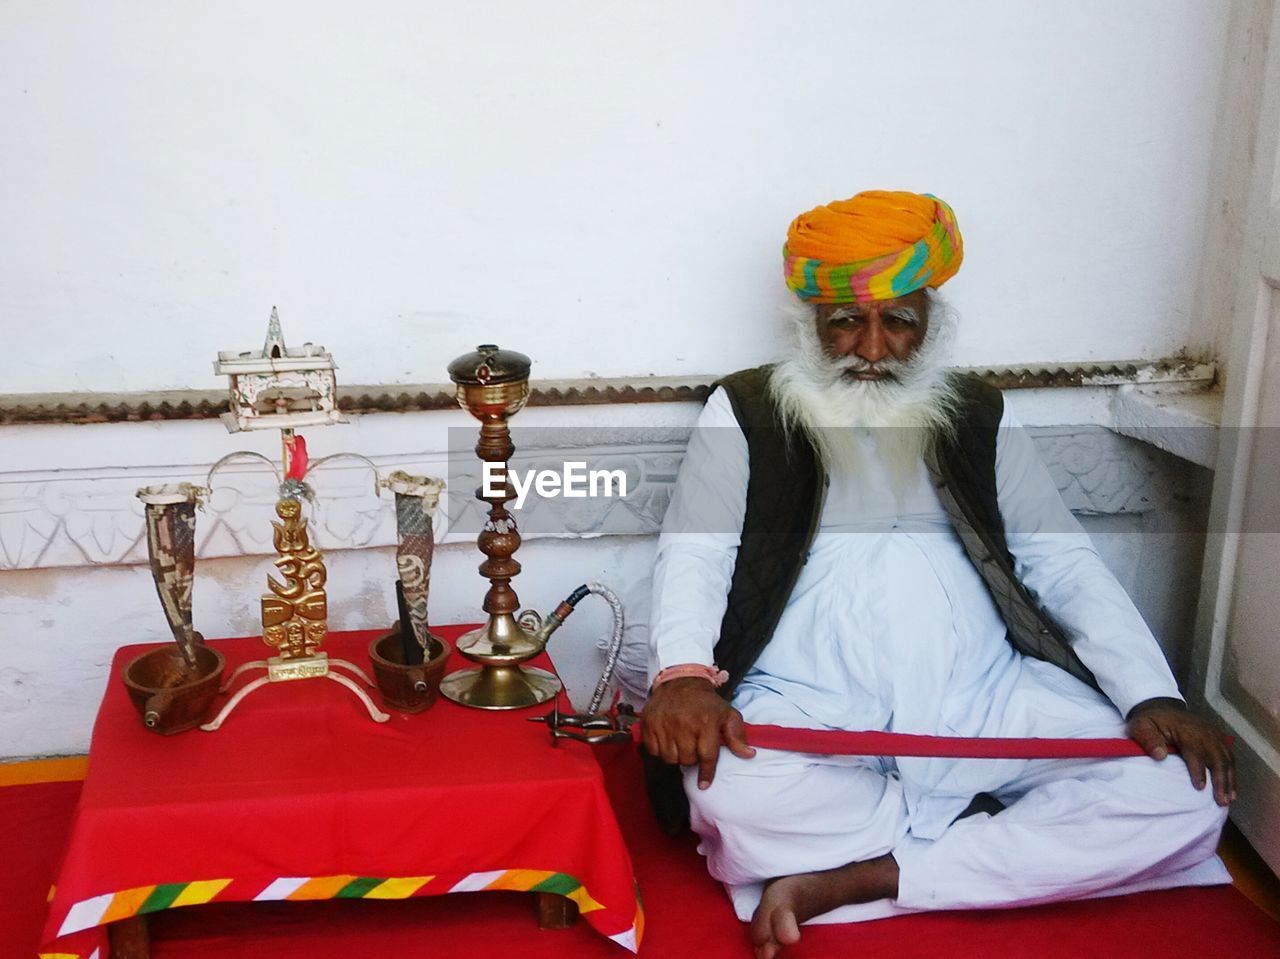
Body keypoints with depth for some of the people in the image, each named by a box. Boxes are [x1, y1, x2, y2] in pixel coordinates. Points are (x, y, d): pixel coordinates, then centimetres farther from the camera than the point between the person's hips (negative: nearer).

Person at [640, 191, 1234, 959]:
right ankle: (1004, 850, -10)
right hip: (810, 714, -3)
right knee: (734, 794, -36)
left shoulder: (980, 420, 16)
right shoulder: (745, 413, 8)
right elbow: (694, 553, -3)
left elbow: (1066, 563, 11)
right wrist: (683, 673, -25)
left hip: (983, 706, 3)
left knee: (1184, 792, -18)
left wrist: (1153, 696, -5)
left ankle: (846, 881, -21)